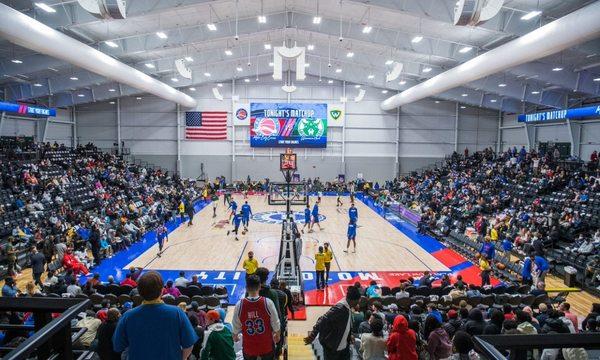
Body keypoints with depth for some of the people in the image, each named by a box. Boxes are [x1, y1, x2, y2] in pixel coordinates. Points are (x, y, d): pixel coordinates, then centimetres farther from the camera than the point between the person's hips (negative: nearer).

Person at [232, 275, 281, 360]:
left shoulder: (239, 305, -16)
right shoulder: (268, 302, -18)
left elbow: (236, 325, -2)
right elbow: (276, 323, -7)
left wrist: (235, 336, 19)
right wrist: (277, 335, 13)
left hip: (249, 346, 1)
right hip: (266, 346, -1)